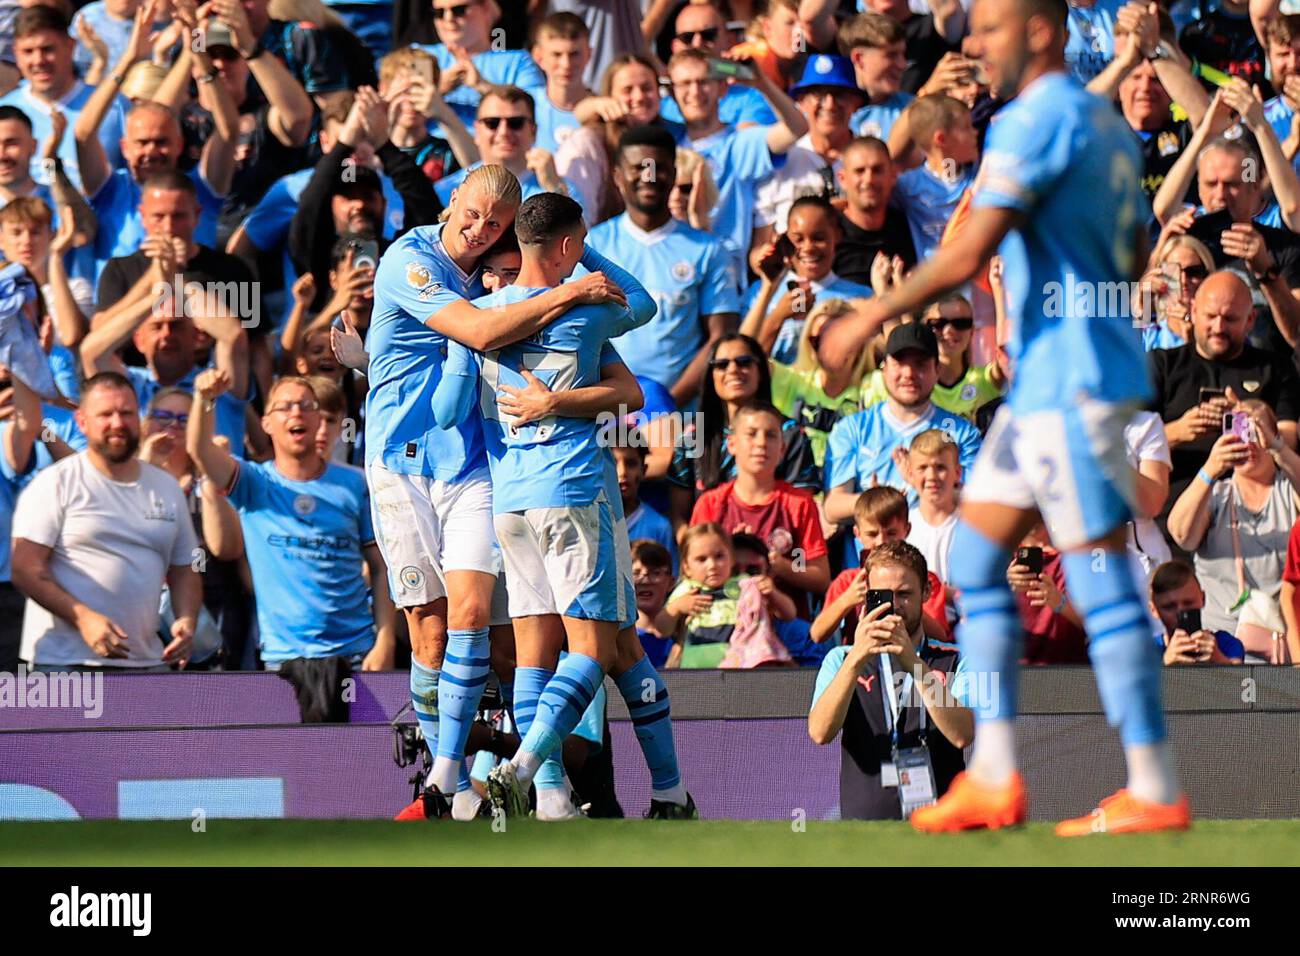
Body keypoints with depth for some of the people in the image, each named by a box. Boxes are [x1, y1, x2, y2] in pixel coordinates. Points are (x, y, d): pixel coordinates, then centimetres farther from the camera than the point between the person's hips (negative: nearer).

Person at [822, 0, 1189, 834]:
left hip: (1072, 383, -10)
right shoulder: (1105, 122, 16)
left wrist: (875, 315, -9)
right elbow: (1134, 256, 22)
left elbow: (969, 253, -18)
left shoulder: (1038, 119, -13)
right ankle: (993, 779, 10)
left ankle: (1156, 792, -5)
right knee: (976, 555, 11)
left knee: (1099, 578, -7)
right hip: (1044, 383, 10)